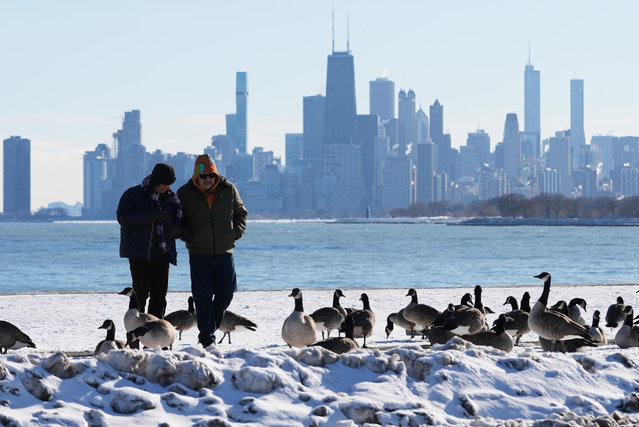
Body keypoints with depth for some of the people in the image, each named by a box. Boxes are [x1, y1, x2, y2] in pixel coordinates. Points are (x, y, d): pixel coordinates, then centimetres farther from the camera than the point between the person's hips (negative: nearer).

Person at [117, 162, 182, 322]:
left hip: (162, 254, 4)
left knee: (160, 296, 3)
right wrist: (151, 216, -25)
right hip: (140, 253, -4)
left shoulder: (171, 198, 13)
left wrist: (175, 230, -8)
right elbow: (123, 218, -15)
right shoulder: (132, 195, 0)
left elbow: (181, 224, 17)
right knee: (140, 293, -8)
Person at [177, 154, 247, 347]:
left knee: (226, 293, 3)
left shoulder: (228, 190, 2)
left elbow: (241, 213, 16)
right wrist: (188, 236, -8)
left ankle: (211, 325, 27)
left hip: (224, 252, 2)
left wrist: (236, 233, 2)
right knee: (203, 298, -5)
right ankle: (207, 338, 1)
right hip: (199, 254, -2)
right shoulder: (185, 193, -3)